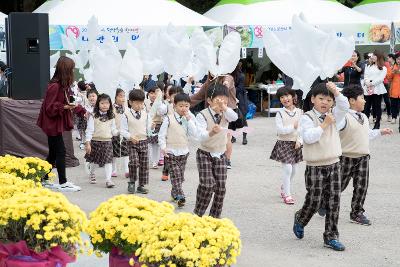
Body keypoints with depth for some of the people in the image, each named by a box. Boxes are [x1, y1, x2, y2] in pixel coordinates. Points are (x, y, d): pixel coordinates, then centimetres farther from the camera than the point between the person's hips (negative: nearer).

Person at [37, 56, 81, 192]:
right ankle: (63, 183, -1)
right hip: (53, 124, -10)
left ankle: (44, 179, 23)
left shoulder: (62, 85, 8)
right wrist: (64, 107, -29)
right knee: (60, 151, -6)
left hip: (57, 124, 10)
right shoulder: (55, 86, -21)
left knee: (53, 153, 14)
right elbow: (50, 108, -20)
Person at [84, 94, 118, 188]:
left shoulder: (111, 117, 6)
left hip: (107, 142, 2)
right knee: (93, 160, 14)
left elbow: (113, 130, 9)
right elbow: (89, 130, -8)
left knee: (108, 161, -8)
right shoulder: (93, 116, -7)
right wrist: (87, 143, -12)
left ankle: (108, 179, -9)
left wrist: (118, 132, -12)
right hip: (95, 141, -2)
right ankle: (92, 174, 41)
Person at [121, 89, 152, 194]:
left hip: (144, 141, 4)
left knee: (144, 164, 4)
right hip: (132, 142, -4)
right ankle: (132, 183, 0)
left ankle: (142, 185, 14)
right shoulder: (127, 115, -5)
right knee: (134, 162, -19)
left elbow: (149, 128, 12)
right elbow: (123, 130, -6)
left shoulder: (146, 114, 6)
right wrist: (130, 136, -21)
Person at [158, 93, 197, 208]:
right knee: (175, 175, -11)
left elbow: (194, 134, -7)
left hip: (184, 152, 4)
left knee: (180, 176, 11)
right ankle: (180, 196, -16)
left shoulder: (190, 118, 4)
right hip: (171, 152, -4)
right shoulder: (169, 118, -6)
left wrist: (189, 120, -12)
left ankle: (174, 193, 28)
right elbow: (162, 134, -3)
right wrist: (163, 147, -13)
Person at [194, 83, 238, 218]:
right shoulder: (202, 115, -15)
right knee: (207, 184, -16)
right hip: (205, 154, -4)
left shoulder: (225, 114, -1)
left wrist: (224, 107, -42)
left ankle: (215, 216, 14)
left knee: (221, 186, 0)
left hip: (220, 155, 4)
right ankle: (197, 215, 2)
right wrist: (211, 132, -50)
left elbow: (234, 117, -26)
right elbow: (201, 136, -29)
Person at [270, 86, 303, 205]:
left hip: (296, 144, 4)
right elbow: (279, 130, -15)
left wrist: (299, 141, -10)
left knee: (293, 169, 13)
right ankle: (287, 195, -1)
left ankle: (284, 189, 34)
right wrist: (293, 126, -23)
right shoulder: (280, 113, -7)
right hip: (284, 143, -4)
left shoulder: (299, 112, 2)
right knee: (287, 169, -10)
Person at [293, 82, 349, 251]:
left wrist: (336, 92, -19)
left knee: (333, 202, 3)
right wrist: (324, 125, -19)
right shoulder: (307, 118, -7)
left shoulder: (333, 116, 9)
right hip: (315, 167, -5)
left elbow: (344, 107, -8)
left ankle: (331, 237, 9)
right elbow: (308, 137, -21)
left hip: (333, 165, 5)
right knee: (314, 201, 0)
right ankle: (300, 220, 31)